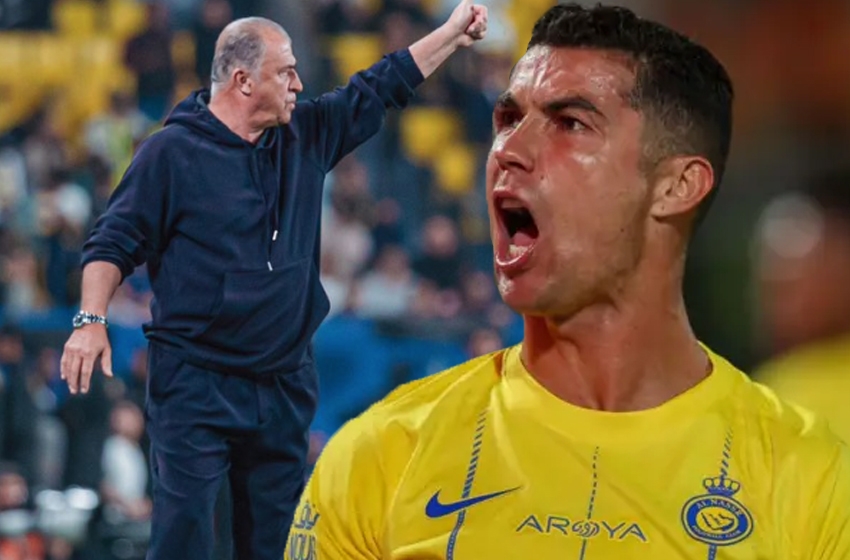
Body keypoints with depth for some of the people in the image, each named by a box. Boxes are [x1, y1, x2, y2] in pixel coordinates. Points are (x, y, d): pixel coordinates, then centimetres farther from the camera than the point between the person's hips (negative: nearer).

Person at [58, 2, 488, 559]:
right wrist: (92, 320, -16)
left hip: (284, 384, 6)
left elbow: (380, 89, 18)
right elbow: (114, 242, -4)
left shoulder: (307, 136, 9)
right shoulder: (172, 151, -6)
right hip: (196, 384, -6)